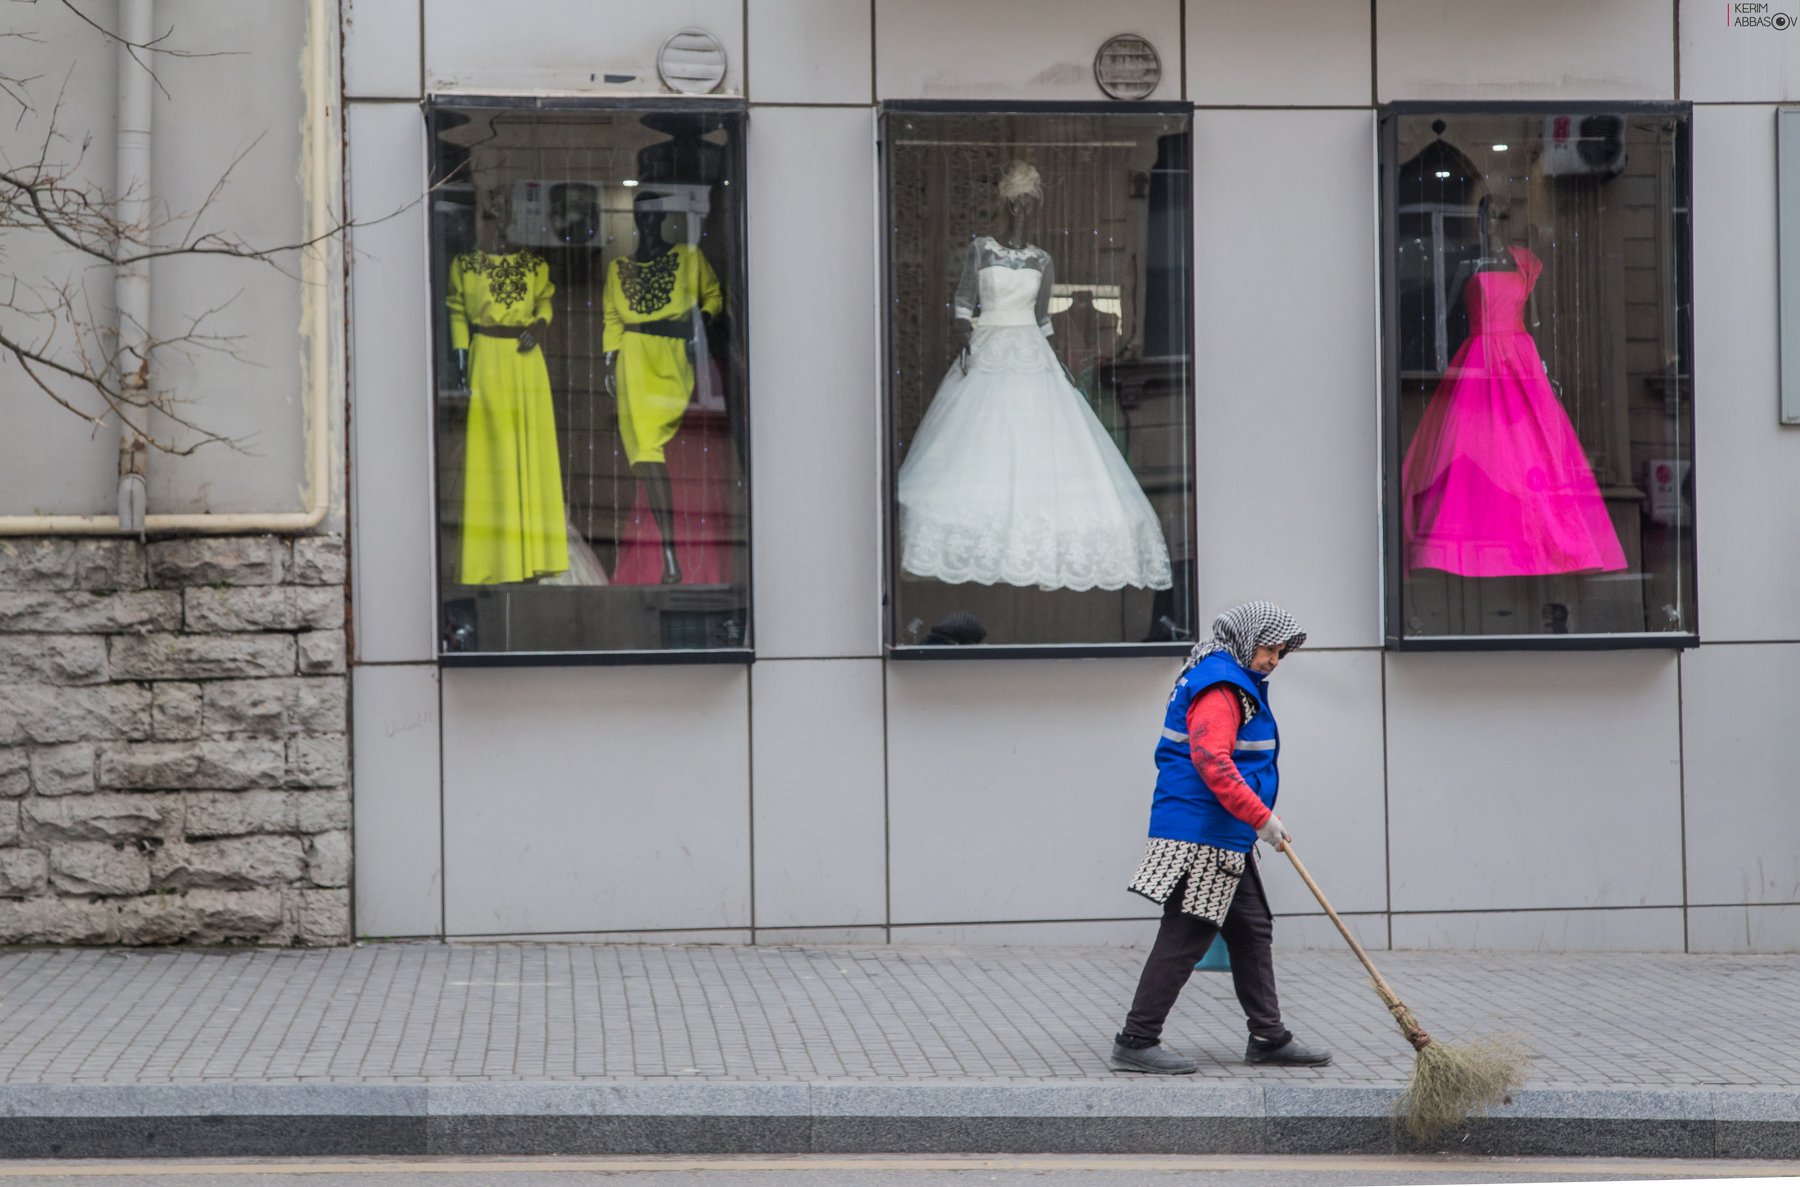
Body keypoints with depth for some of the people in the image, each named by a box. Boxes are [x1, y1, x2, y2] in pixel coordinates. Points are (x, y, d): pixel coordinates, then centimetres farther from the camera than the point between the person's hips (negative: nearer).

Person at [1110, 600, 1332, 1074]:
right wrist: (1260, 817, -24)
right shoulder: (1219, 687, -15)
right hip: (1200, 836, -11)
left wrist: (1259, 814, 29)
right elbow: (1211, 760, -27)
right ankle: (1136, 1041, -3)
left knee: (1252, 931, 14)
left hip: (1226, 840, 11)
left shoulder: (1239, 684, 21)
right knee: (1185, 937, -8)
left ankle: (1268, 1037, 22)